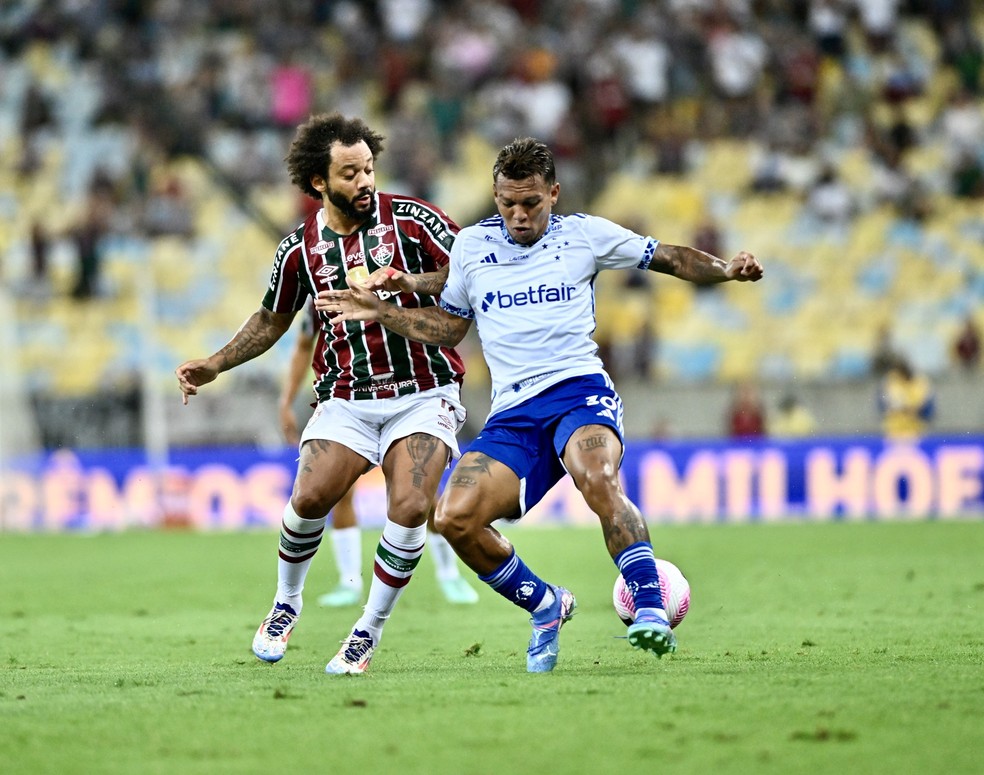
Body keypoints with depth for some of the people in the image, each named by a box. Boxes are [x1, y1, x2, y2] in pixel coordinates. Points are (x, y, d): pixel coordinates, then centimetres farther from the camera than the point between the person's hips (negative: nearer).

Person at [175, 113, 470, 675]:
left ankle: (369, 634, -3)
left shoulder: (409, 218, -5)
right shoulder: (300, 249, 3)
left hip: (424, 392, -2)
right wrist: (214, 366, 9)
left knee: (411, 508, -20)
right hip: (347, 394, 2)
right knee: (311, 498, -16)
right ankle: (286, 603, 14)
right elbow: (272, 320, 18)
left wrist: (416, 282, -21)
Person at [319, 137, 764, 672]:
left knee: (597, 479, -37)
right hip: (512, 415, 3)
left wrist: (726, 268, -2)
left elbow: (669, 259, 14)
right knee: (455, 518, -19)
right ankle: (545, 606, 3)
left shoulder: (584, 235, 8)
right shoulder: (471, 246, 15)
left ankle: (650, 611, -34)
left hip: (579, 389, -3)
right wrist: (381, 312, 15)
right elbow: (447, 327, 27)